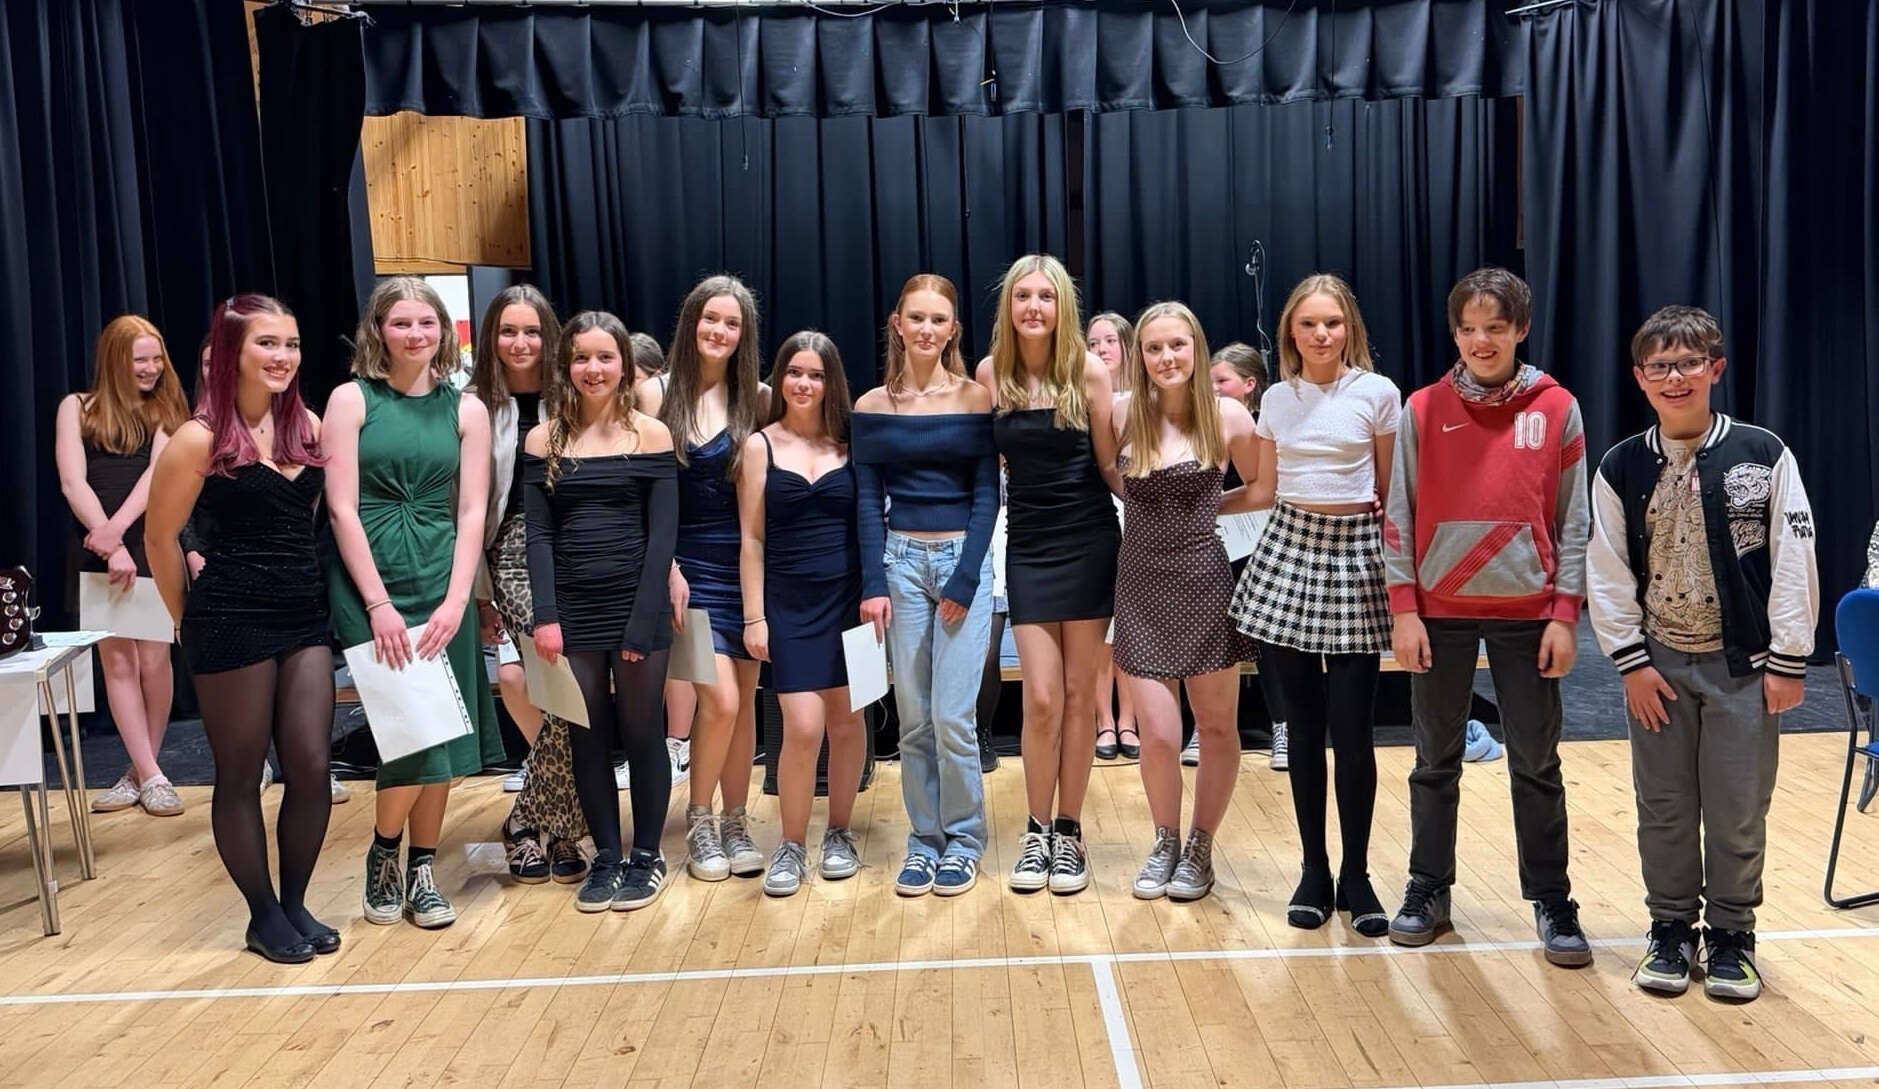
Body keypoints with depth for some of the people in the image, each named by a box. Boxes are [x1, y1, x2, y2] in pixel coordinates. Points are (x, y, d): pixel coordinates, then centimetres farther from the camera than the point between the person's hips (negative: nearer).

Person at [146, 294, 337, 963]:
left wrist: (301, 584, 13)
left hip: (307, 617, 5)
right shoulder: (201, 438, -8)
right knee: (240, 774, 7)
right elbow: (162, 538, -1)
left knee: (311, 767, 4)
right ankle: (263, 916, 20)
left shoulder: (308, 427, 6)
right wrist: (190, 621, 5)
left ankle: (295, 903, 23)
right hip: (233, 623, -5)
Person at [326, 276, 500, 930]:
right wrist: (379, 604, -11)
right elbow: (342, 508, -5)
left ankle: (422, 870, 20)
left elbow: (471, 512, 3)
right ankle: (384, 853, 16)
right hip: (368, 581, -3)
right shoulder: (352, 399, 1)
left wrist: (454, 602, -7)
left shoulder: (465, 410, 7)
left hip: (440, 581, 3)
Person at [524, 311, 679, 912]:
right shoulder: (544, 440, 6)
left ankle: (647, 857, 20)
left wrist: (642, 622, -11)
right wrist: (545, 616, -8)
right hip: (573, 611, 2)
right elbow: (538, 535, 2)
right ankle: (606, 857, 21)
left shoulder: (650, 435, -1)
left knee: (641, 732, 6)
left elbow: (663, 534, -4)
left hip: (637, 607, -2)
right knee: (588, 738, 8)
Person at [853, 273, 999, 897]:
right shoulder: (872, 407, 5)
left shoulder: (976, 399, 0)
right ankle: (924, 839, 19)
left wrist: (964, 580, -9)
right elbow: (868, 500, 4)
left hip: (964, 557, -2)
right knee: (913, 717, 5)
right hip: (901, 559, 2)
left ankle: (963, 840, 13)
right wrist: (873, 584, -5)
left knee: (953, 716, -5)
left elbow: (986, 494, -1)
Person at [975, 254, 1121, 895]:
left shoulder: (1089, 372, -7)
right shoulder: (990, 373, 0)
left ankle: (1069, 833, 18)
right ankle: (1037, 833, 14)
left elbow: (1110, 466, -1)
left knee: (1078, 693, 5)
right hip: (1028, 545, 1)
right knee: (1041, 698, -2)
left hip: (1088, 542, -1)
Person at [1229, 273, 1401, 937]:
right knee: (1303, 728, 6)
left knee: (1351, 731, -3)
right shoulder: (1277, 399, 9)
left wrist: (1397, 569, 0)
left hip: (1356, 558, -3)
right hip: (1288, 553, 3)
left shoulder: (1378, 394, -1)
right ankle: (1314, 871, 17)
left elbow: (1390, 492, 3)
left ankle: (1355, 875, 14)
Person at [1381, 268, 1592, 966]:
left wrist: (1565, 614, -3)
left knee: (1537, 765, 6)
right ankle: (1428, 889, 22)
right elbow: (1399, 515, 0)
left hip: (1527, 612, 0)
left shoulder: (1557, 409, 1)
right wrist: (1403, 609, -5)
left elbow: (1573, 521, 2)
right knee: (1436, 761, 10)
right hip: (1440, 612, 0)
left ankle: (1551, 901, 18)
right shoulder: (1424, 410, 1)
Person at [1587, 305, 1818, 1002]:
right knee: (1664, 807, 9)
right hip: (1658, 664, 2)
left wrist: (1787, 661, -6)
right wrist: (1631, 659, -4)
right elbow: (1607, 572, 0)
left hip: (1743, 662, -1)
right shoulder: (1621, 468, -1)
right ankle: (1671, 928, 25)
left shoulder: (1763, 455, -5)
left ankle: (1730, 934, 22)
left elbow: (1794, 563, -4)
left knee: (1738, 809, 5)